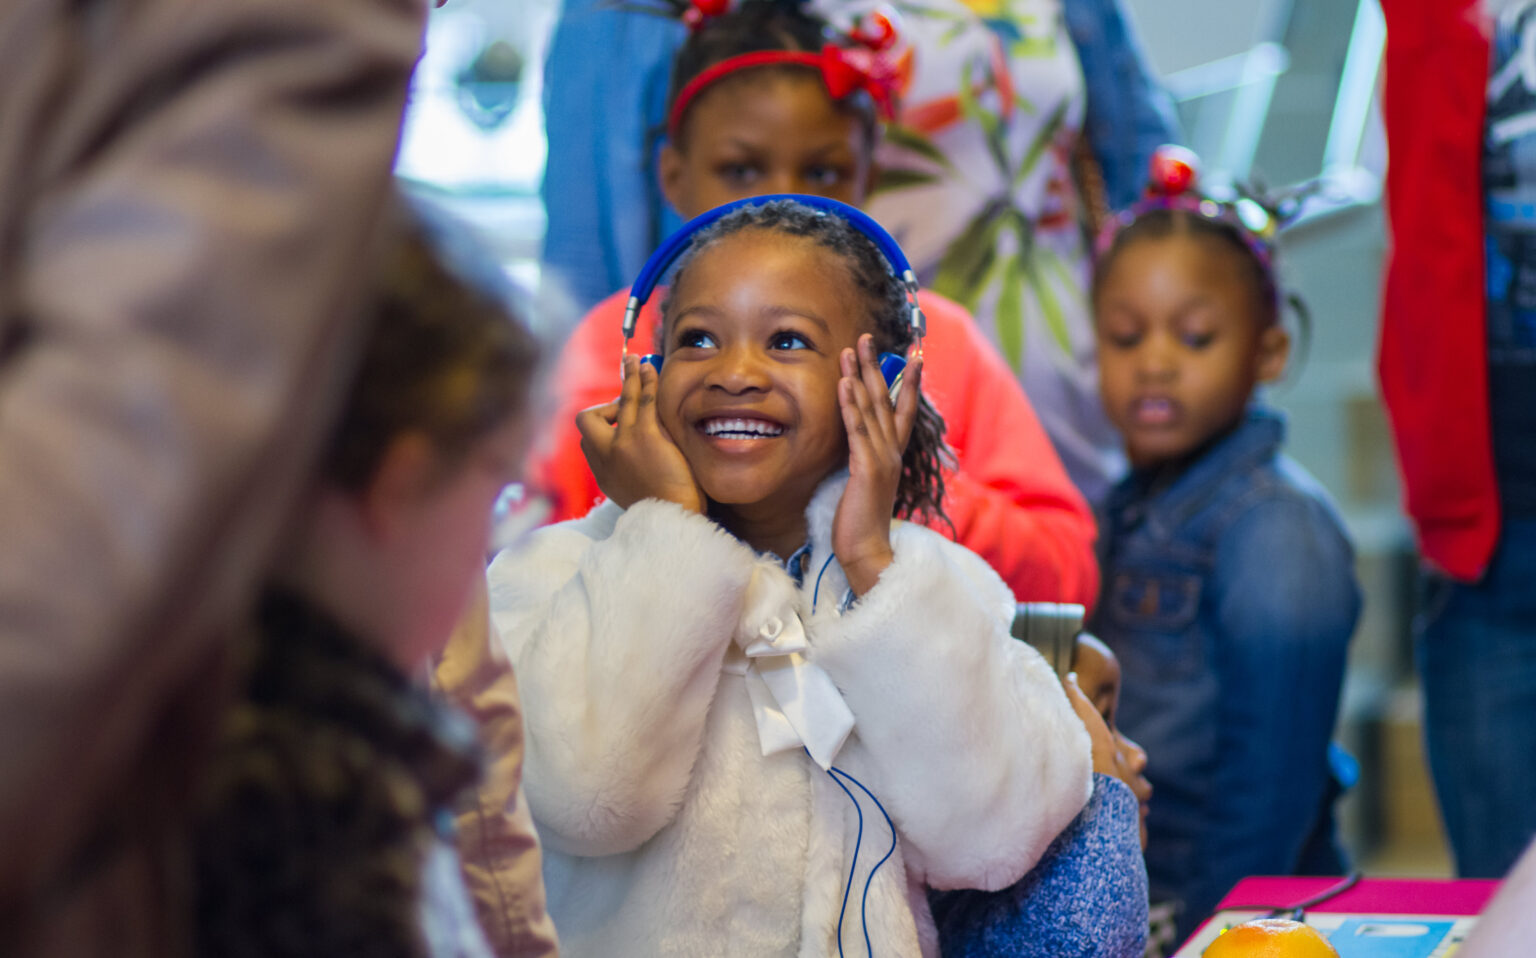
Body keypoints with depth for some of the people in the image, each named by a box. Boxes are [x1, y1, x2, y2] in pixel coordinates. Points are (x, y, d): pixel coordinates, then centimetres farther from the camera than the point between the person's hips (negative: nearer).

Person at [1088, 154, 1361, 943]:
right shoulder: (1129, 510, 8)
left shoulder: (1278, 533, -15)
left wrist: (1208, 933, -17)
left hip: (1226, 909, -7)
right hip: (1118, 907, 7)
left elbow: (1271, 782, -17)